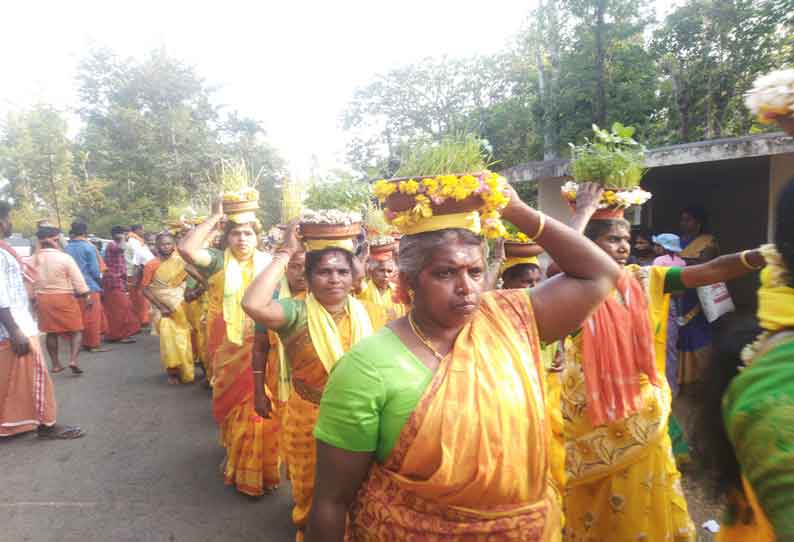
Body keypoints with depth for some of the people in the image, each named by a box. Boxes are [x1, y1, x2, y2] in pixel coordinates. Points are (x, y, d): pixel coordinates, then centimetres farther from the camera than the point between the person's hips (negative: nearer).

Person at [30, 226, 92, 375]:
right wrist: (87, 297, 0)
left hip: (42, 298, 5)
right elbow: (78, 279, -10)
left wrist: (33, 298, 22)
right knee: (76, 330, 5)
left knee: (51, 332, 15)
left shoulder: (33, 260, 2)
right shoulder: (64, 257, -13)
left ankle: (55, 364, 21)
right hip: (64, 298, -5)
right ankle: (73, 360, -11)